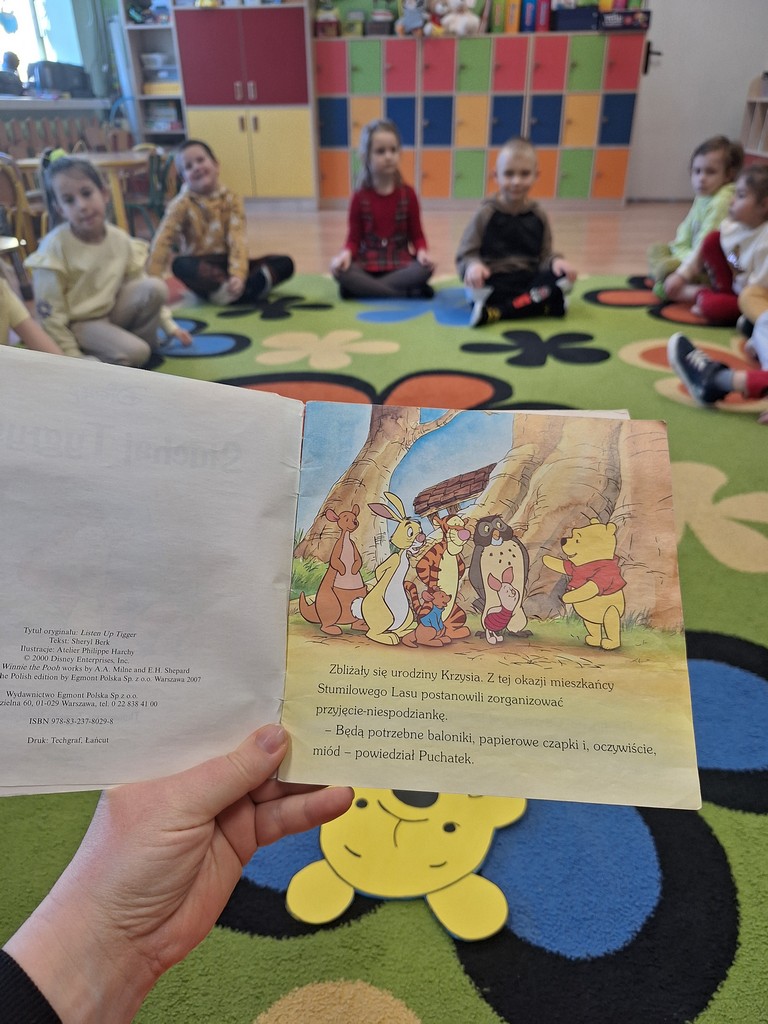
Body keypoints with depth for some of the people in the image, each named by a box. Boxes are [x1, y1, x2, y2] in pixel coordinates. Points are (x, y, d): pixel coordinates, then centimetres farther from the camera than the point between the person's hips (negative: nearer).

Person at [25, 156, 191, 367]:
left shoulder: (120, 239, -5)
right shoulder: (54, 247, -20)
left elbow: (140, 284, 6)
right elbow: (50, 312, -17)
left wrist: (169, 325, 4)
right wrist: (74, 359, -17)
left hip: (113, 310, 6)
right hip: (79, 324, -6)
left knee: (156, 287, -18)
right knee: (135, 353, -30)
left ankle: (143, 339, 2)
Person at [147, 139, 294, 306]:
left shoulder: (232, 200, 1)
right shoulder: (181, 205, -2)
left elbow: (238, 240, -13)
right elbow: (162, 241, -13)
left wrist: (238, 274, -31)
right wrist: (152, 281, -26)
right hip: (201, 267, -2)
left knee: (285, 263, -13)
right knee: (180, 265, -36)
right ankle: (256, 285, -39)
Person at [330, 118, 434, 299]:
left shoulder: (407, 194, 5)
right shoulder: (360, 197, 2)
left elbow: (416, 234, 6)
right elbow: (354, 238, 2)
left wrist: (422, 252, -18)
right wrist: (346, 254, -21)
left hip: (401, 264, 0)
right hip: (367, 265, 0)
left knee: (425, 268, -30)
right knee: (341, 271, -32)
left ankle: (366, 288, -21)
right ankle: (410, 293, -26)